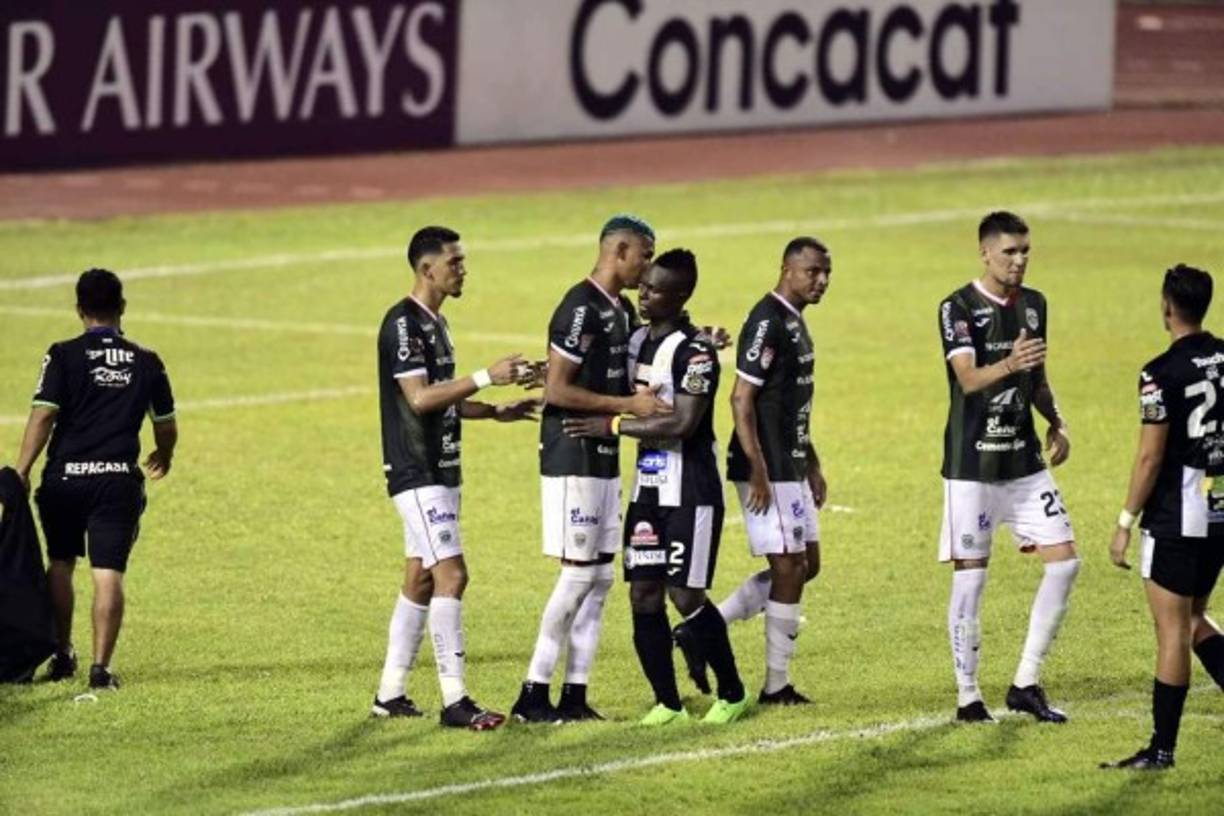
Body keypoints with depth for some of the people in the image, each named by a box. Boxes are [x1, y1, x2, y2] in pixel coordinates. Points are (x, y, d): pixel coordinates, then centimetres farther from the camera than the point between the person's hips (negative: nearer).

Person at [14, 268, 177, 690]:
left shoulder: (64, 355, -2)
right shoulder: (146, 361, 6)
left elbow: (42, 417, -10)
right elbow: (166, 426, 14)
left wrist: (20, 472, -9)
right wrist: (162, 458, 35)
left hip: (65, 477, 0)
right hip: (118, 479, 0)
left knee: (60, 564, 19)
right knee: (108, 574, -3)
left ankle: (62, 654, 27)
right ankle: (101, 666, -11)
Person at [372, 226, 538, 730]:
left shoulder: (435, 324, 16)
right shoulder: (403, 324, -15)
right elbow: (419, 397, -22)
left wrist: (496, 412, 14)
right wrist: (485, 378, -24)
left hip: (440, 471, 10)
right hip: (416, 474, -10)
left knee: (420, 580, 11)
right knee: (450, 573, -14)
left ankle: (390, 694, 17)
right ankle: (454, 699, -15)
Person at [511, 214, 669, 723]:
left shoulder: (621, 311, 14)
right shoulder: (581, 309, -16)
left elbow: (635, 371, 28)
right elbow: (556, 391, -21)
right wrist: (626, 405, -19)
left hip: (604, 458, 10)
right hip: (572, 458, -10)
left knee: (599, 577, 8)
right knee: (578, 575, -9)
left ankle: (574, 696, 11)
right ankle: (533, 694, -4)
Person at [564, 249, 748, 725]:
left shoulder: (694, 351, -16)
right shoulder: (638, 340, 9)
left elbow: (682, 423, -23)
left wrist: (613, 426, -18)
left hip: (690, 492, -8)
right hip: (648, 486, 8)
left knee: (685, 595, -6)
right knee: (644, 594, 3)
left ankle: (732, 694, 11)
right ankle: (667, 701, 11)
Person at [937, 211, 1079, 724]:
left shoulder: (1033, 305, 10)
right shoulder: (958, 309, -10)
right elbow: (968, 379, -24)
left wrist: (1056, 423, 6)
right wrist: (1009, 364, -43)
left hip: (1024, 460, 6)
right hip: (972, 465, -6)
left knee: (1064, 561, 0)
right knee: (970, 576, -2)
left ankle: (1026, 684, 9)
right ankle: (967, 697, 7)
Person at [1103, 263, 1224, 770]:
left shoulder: (1162, 374, -16)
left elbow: (1150, 457, -16)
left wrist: (1125, 524, -9)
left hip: (1176, 519, -7)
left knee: (1172, 630, -1)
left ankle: (1162, 749, 4)